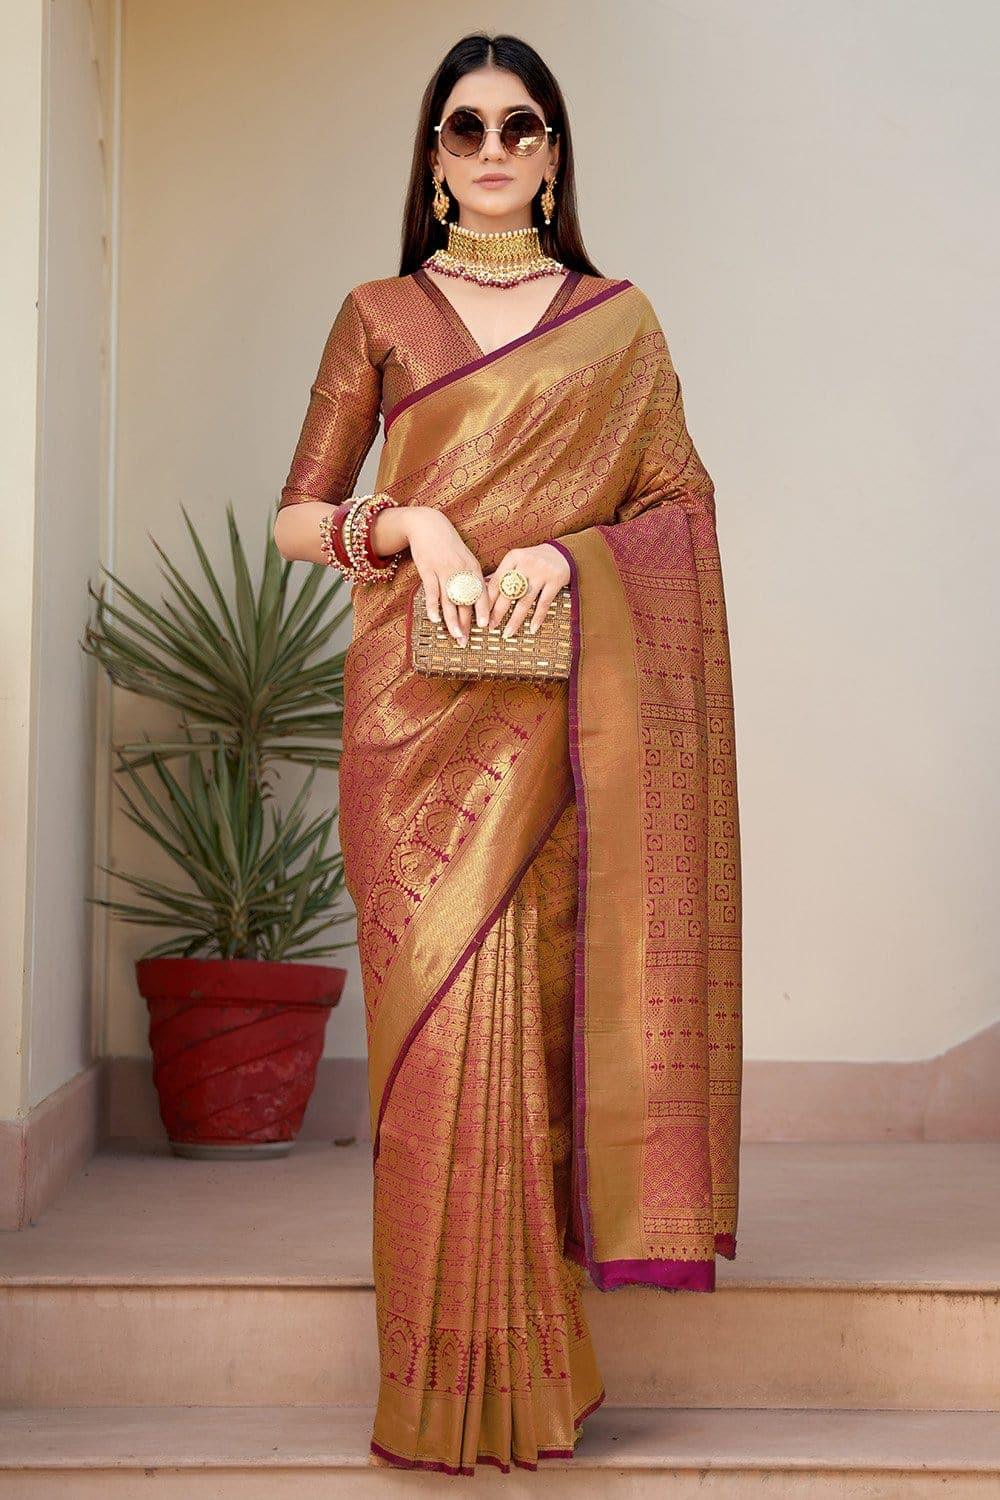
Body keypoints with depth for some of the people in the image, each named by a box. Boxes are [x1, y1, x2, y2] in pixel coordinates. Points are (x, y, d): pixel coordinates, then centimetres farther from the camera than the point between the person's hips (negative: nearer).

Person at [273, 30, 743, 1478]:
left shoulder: (620, 321, 12)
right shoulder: (379, 315, 11)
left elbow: (677, 506, 9)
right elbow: (298, 517, 8)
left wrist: (567, 550, -9)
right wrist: (411, 524, -10)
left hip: (561, 705, 0)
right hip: (419, 704, 0)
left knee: (538, 1004, -3)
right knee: (438, 1010, -5)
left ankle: (528, 1376, 9)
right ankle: (451, 1387, 3)